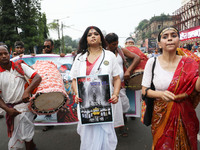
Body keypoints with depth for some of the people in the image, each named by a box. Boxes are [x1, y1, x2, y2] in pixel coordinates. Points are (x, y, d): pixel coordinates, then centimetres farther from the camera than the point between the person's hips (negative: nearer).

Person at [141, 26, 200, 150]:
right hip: (161, 115, -1)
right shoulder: (152, 62, -7)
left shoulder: (188, 63, -4)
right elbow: (145, 90, -6)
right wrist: (161, 94, -24)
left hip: (184, 114, 2)